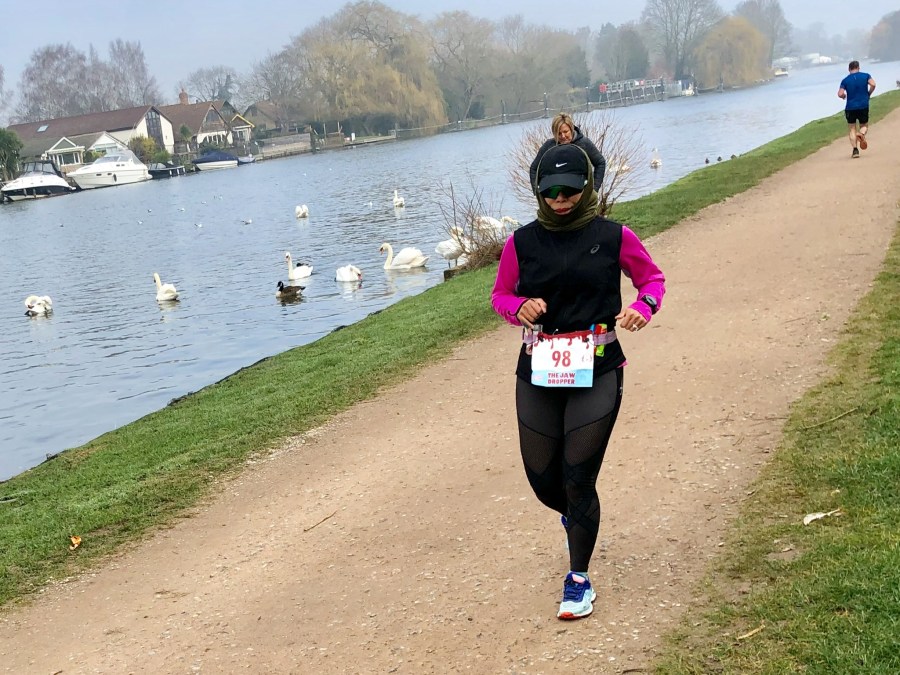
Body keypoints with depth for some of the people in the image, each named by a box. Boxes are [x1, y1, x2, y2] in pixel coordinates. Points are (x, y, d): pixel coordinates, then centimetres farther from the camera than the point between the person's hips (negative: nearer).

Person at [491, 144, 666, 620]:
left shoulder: (614, 237, -3)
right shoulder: (522, 242, 1)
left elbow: (653, 278, 10)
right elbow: (500, 295, 11)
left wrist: (643, 306, -12)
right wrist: (520, 307, -12)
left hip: (597, 372, -2)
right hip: (538, 372, 2)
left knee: (579, 480, -5)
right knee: (543, 478, 8)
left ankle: (579, 579, 14)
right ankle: (573, 516, 47)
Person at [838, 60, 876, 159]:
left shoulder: (845, 80, 1)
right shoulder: (866, 76, 3)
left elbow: (840, 94, -8)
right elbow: (873, 85, -13)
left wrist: (844, 96, 14)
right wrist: (868, 94, 4)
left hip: (850, 107, 0)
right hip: (863, 106, 0)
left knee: (852, 129, 9)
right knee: (864, 126, 16)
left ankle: (855, 150, -3)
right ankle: (861, 134, -20)